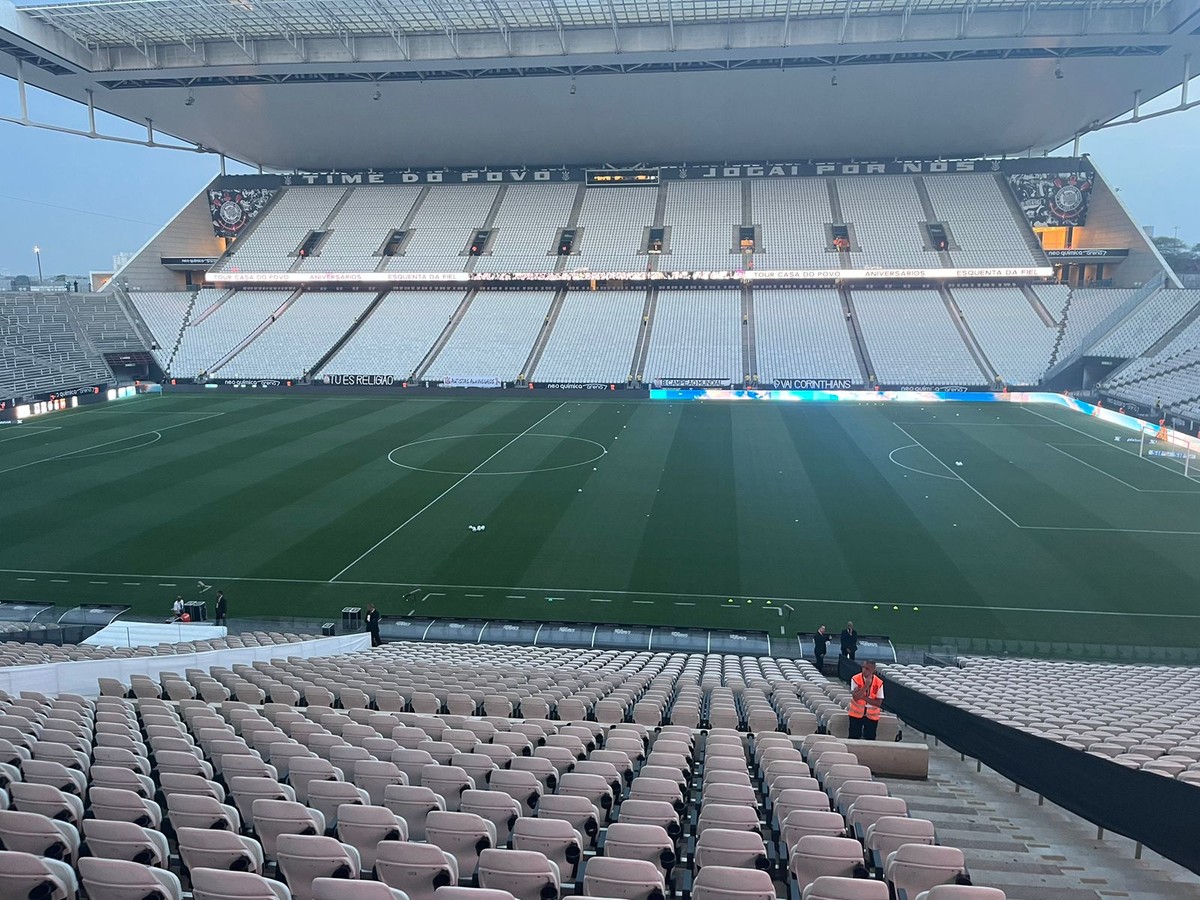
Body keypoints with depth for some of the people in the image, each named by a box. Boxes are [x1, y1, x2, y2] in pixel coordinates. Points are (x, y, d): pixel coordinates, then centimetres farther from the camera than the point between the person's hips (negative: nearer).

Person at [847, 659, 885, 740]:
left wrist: (862, 697, -22)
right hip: (856, 713, -1)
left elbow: (879, 703, -13)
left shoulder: (879, 683, -10)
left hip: (872, 715, 1)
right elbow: (855, 697, -23)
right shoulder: (855, 679, -12)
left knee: (870, 739, 5)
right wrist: (866, 685, -30)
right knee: (854, 738, 1)